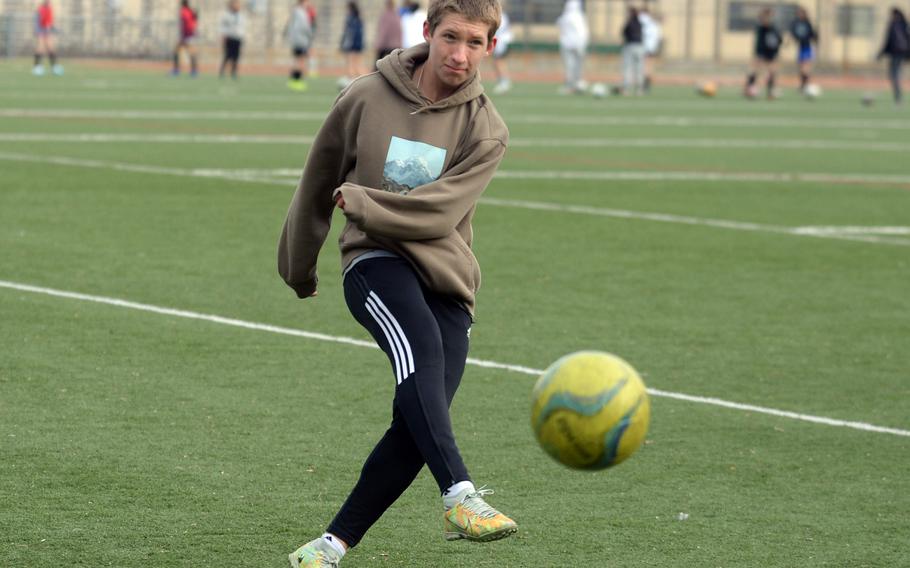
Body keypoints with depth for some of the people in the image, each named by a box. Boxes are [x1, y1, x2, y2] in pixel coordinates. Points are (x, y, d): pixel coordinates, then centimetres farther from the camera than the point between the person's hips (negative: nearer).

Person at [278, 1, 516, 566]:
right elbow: (320, 181, 17)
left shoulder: (486, 130, 3)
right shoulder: (367, 98, 3)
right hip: (377, 260, -2)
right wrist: (299, 268, 27)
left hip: (447, 282, 2)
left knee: (416, 427, -13)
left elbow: (437, 211, -10)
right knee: (422, 346, -34)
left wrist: (360, 201, -14)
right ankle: (460, 497, -48)